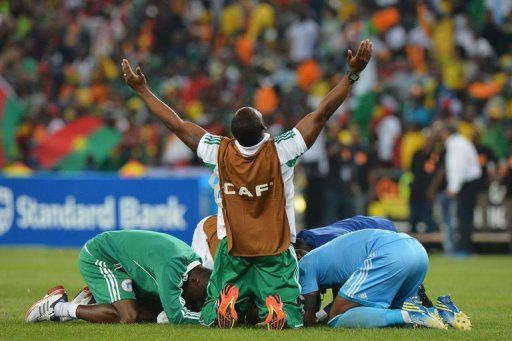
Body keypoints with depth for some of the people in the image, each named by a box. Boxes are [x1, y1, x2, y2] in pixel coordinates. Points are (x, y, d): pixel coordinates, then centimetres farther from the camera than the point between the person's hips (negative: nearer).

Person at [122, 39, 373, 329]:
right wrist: (353, 75, -12)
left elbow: (176, 124, -3)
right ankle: (276, 305, -28)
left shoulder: (220, 153, -12)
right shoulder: (280, 152, -17)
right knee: (291, 321, 4)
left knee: (211, 319, 11)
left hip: (232, 252, 1)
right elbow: (323, 113, -15)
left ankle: (227, 298, -21)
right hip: (277, 252, -1)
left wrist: (142, 89, 6)